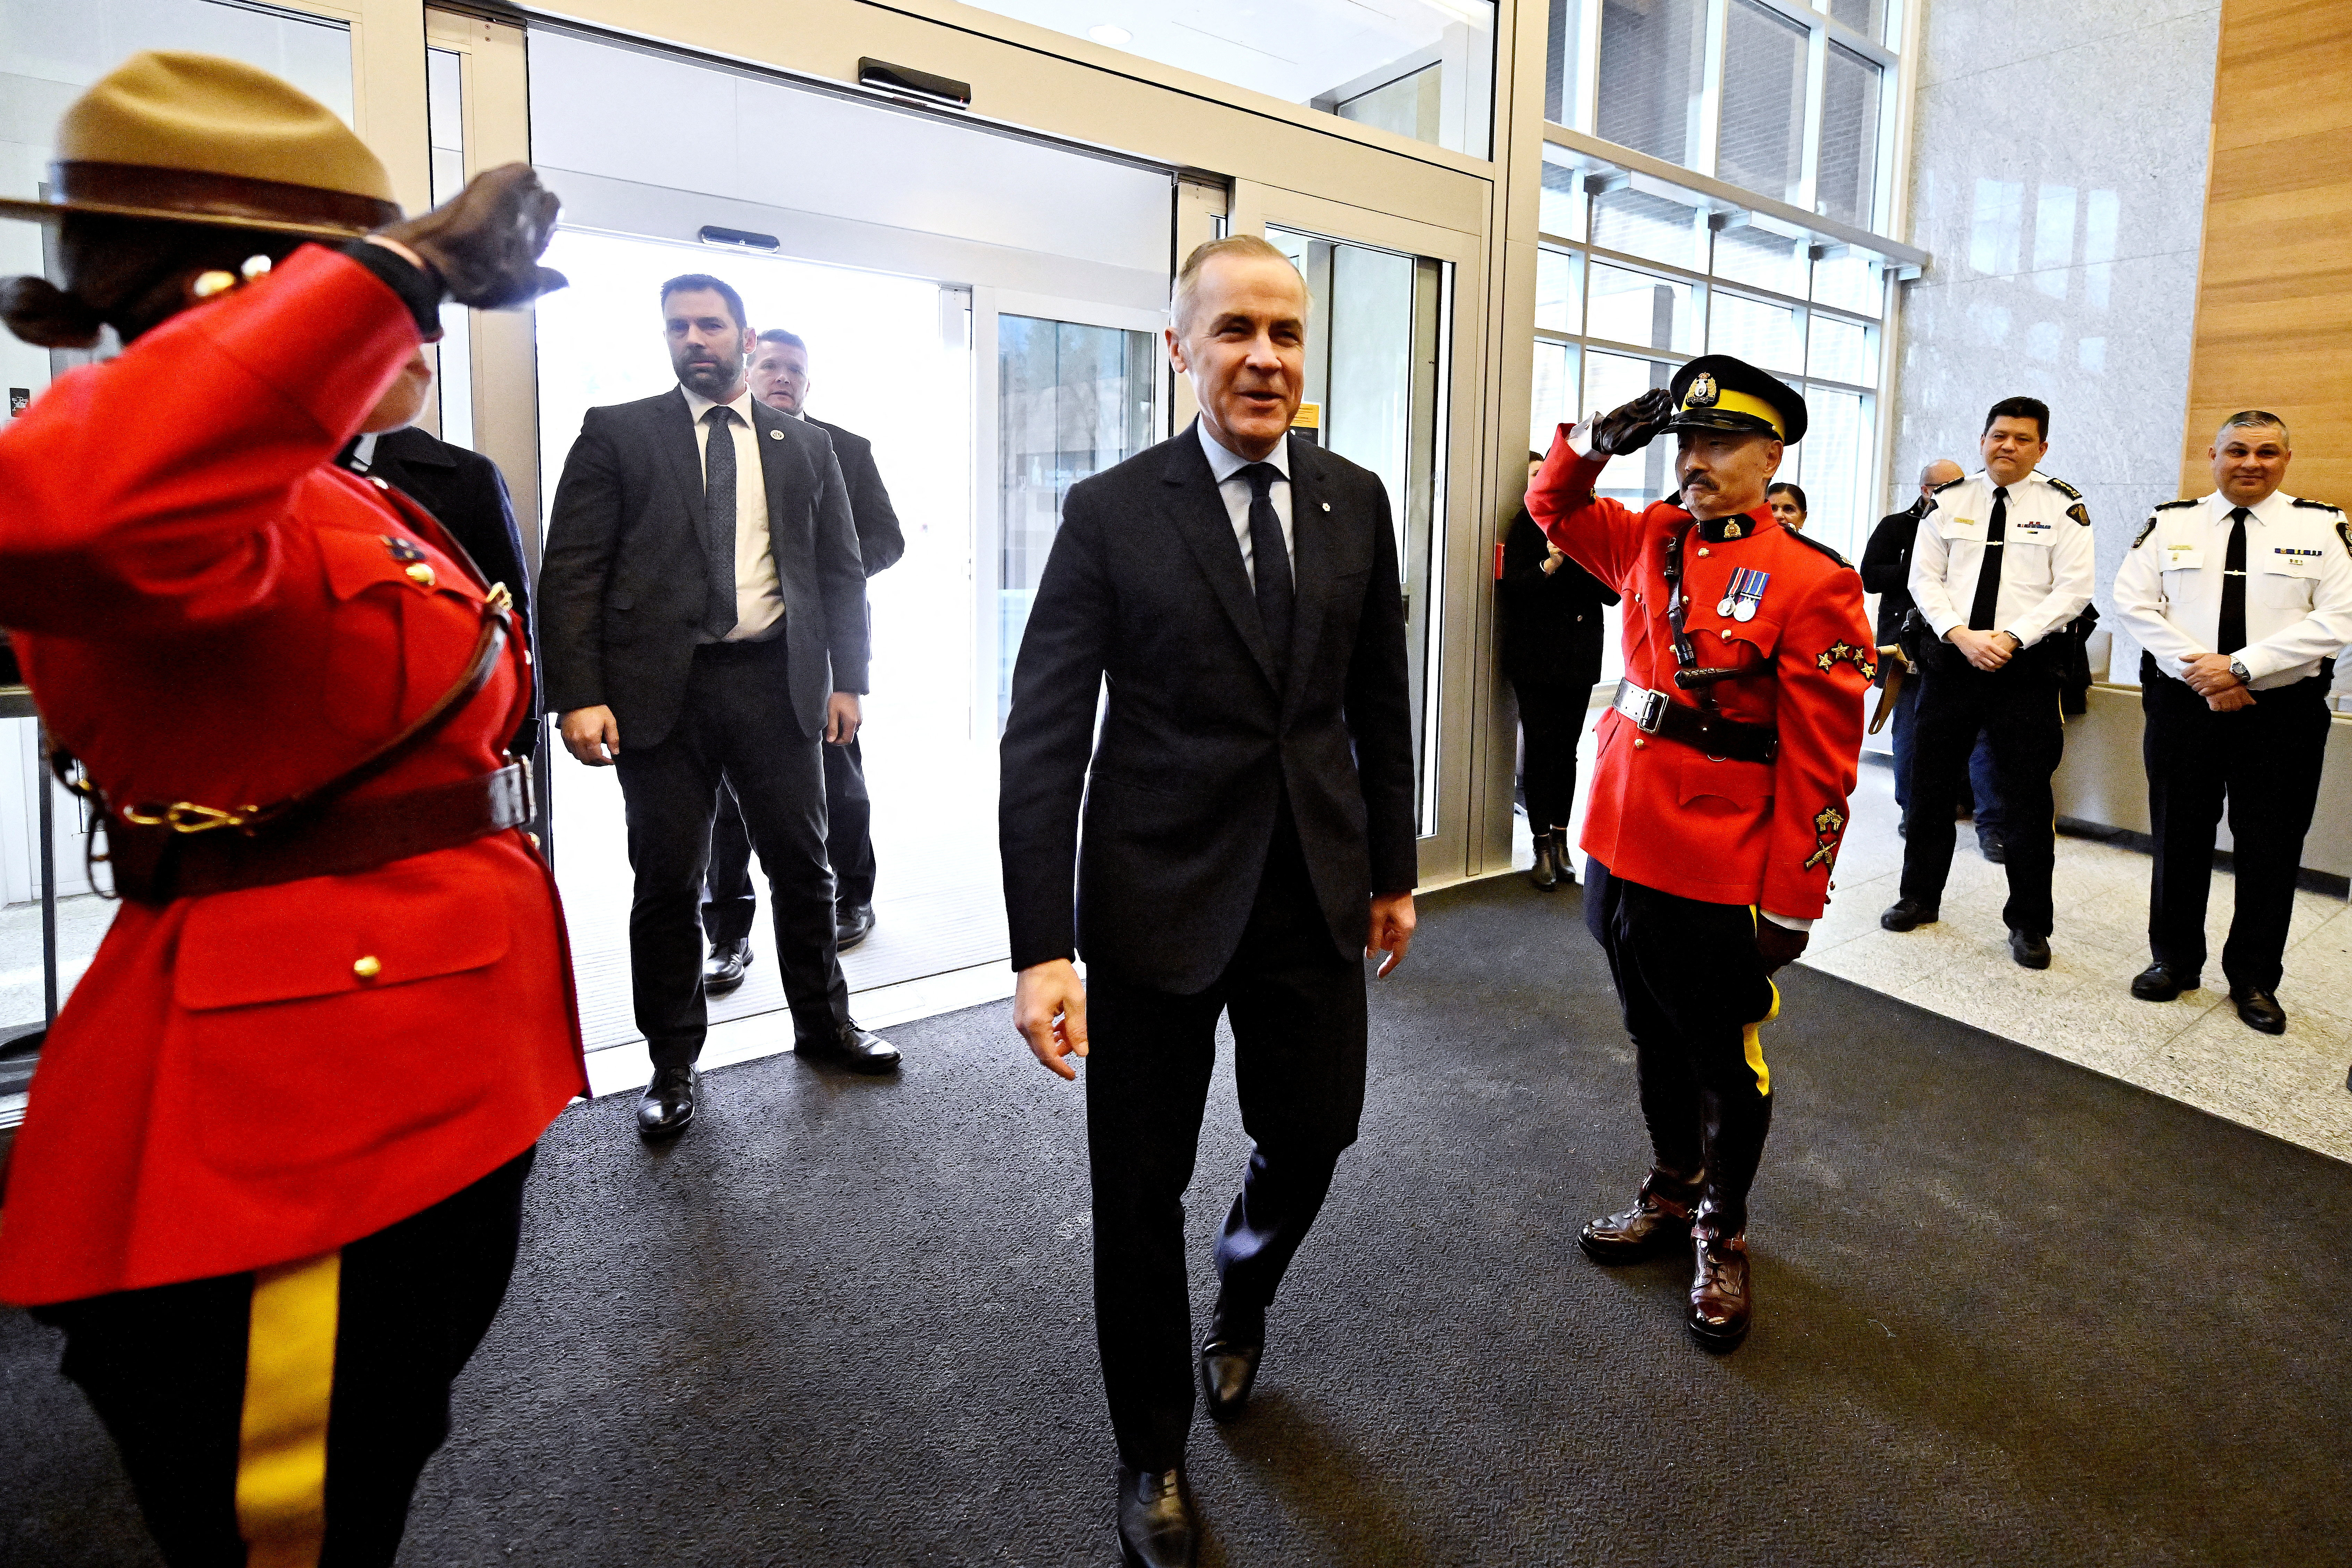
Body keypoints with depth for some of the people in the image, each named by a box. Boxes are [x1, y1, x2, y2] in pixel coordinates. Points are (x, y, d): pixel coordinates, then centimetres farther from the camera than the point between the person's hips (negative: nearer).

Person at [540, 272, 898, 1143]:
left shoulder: (806, 445, 12)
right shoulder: (617, 433, 4)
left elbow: (841, 570, 12)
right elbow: (572, 573, -2)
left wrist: (846, 679, 3)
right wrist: (579, 696, -12)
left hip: (776, 683, 2)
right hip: (660, 688, -2)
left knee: (803, 866, 10)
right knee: (668, 885, 5)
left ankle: (823, 1021, 30)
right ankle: (673, 1065, 20)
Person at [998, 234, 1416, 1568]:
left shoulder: (1357, 502, 5)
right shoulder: (1112, 513, -7)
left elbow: (1380, 705, 11)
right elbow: (1045, 740, -11)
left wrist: (1394, 870, 13)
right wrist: (1044, 945, -16)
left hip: (1316, 894, 4)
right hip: (1160, 898, -3)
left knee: (1313, 1138, 16)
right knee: (1142, 1190, 9)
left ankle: (1241, 1298, 53)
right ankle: (1155, 1458, 35)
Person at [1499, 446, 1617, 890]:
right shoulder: (1526, 524, 0)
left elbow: (1613, 594, 3)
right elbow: (1509, 586, -8)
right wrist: (1549, 565, -22)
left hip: (1580, 657, 3)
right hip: (1535, 657, -3)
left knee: (1567, 750, 7)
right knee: (1541, 748, -3)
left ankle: (1560, 840, 17)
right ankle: (1543, 847, 6)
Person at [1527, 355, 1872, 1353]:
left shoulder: (1813, 584, -11)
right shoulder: (1648, 542, 6)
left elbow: (1820, 764, -12)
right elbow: (1553, 507, 23)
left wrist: (1792, 904, -13)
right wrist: (1596, 441, 2)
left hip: (1719, 881, -5)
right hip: (1619, 852, 6)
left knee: (1726, 1066, 11)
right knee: (1655, 1043, 21)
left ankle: (1721, 1238, 32)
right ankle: (1671, 1198, 41)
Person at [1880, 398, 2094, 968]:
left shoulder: (2063, 506, 0)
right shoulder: (1948, 500, 6)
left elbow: (2073, 589, -5)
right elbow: (1925, 579, 2)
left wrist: (2011, 638, -17)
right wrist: (1961, 635, -12)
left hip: (2027, 664, -2)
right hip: (1951, 657, 2)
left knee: (2028, 797, 3)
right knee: (1930, 784, 9)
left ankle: (2029, 922, 15)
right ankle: (1919, 897, 25)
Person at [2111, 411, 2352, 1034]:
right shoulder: (2169, 523, 4)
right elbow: (2134, 602, -3)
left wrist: (2242, 666, -17)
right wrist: (2201, 673, -12)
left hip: (2283, 710, -1)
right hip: (2182, 703, 1)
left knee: (2270, 849, 6)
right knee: (2178, 839, 9)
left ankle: (2254, 979, 20)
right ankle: (2174, 961, 24)